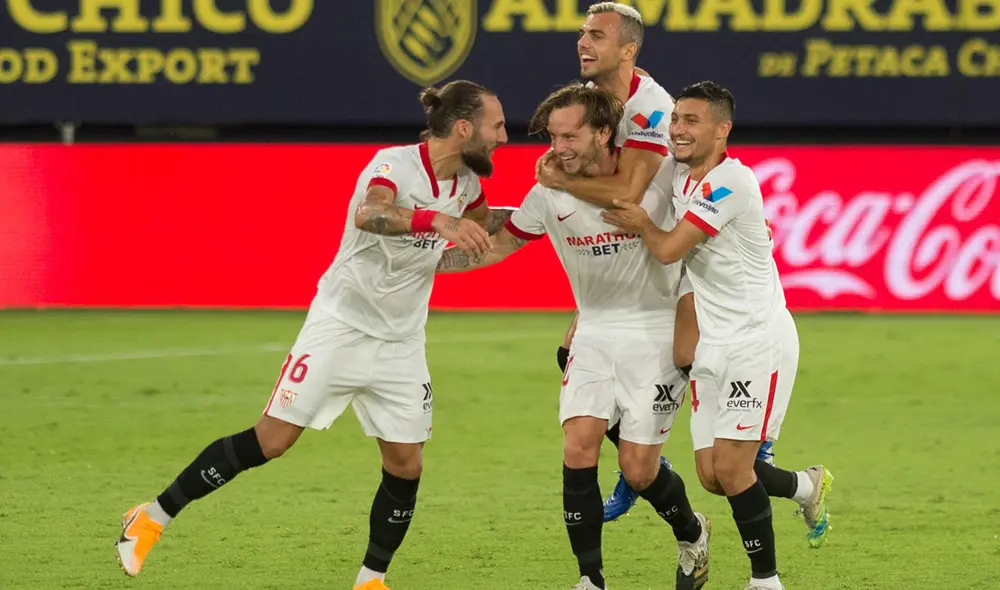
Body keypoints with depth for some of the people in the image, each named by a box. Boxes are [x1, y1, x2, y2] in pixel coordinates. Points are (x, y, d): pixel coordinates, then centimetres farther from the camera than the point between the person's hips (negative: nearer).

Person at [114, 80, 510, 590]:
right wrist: (436, 220, -60)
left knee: (405, 464, -1)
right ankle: (155, 516, 6)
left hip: (400, 342, 6)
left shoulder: (466, 183, 1)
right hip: (341, 324, -6)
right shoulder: (395, 163, -21)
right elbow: (367, 214, -47)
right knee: (271, 439, -7)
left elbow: (482, 226, 29)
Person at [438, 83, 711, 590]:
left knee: (637, 469, -5)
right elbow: (497, 246, 8)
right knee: (579, 447, -13)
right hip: (595, 333, 3)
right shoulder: (550, 193, -5)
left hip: (655, 333, -3)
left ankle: (691, 533, 28)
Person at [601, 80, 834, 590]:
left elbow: (668, 249, -19)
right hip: (712, 345, 8)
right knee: (711, 476, 3)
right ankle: (807, 486, 30)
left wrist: (643, 224, 1)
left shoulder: (730, 181, -18)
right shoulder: (679, 173, 7)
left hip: (758, 341, -8)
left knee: (730, 468, -12)